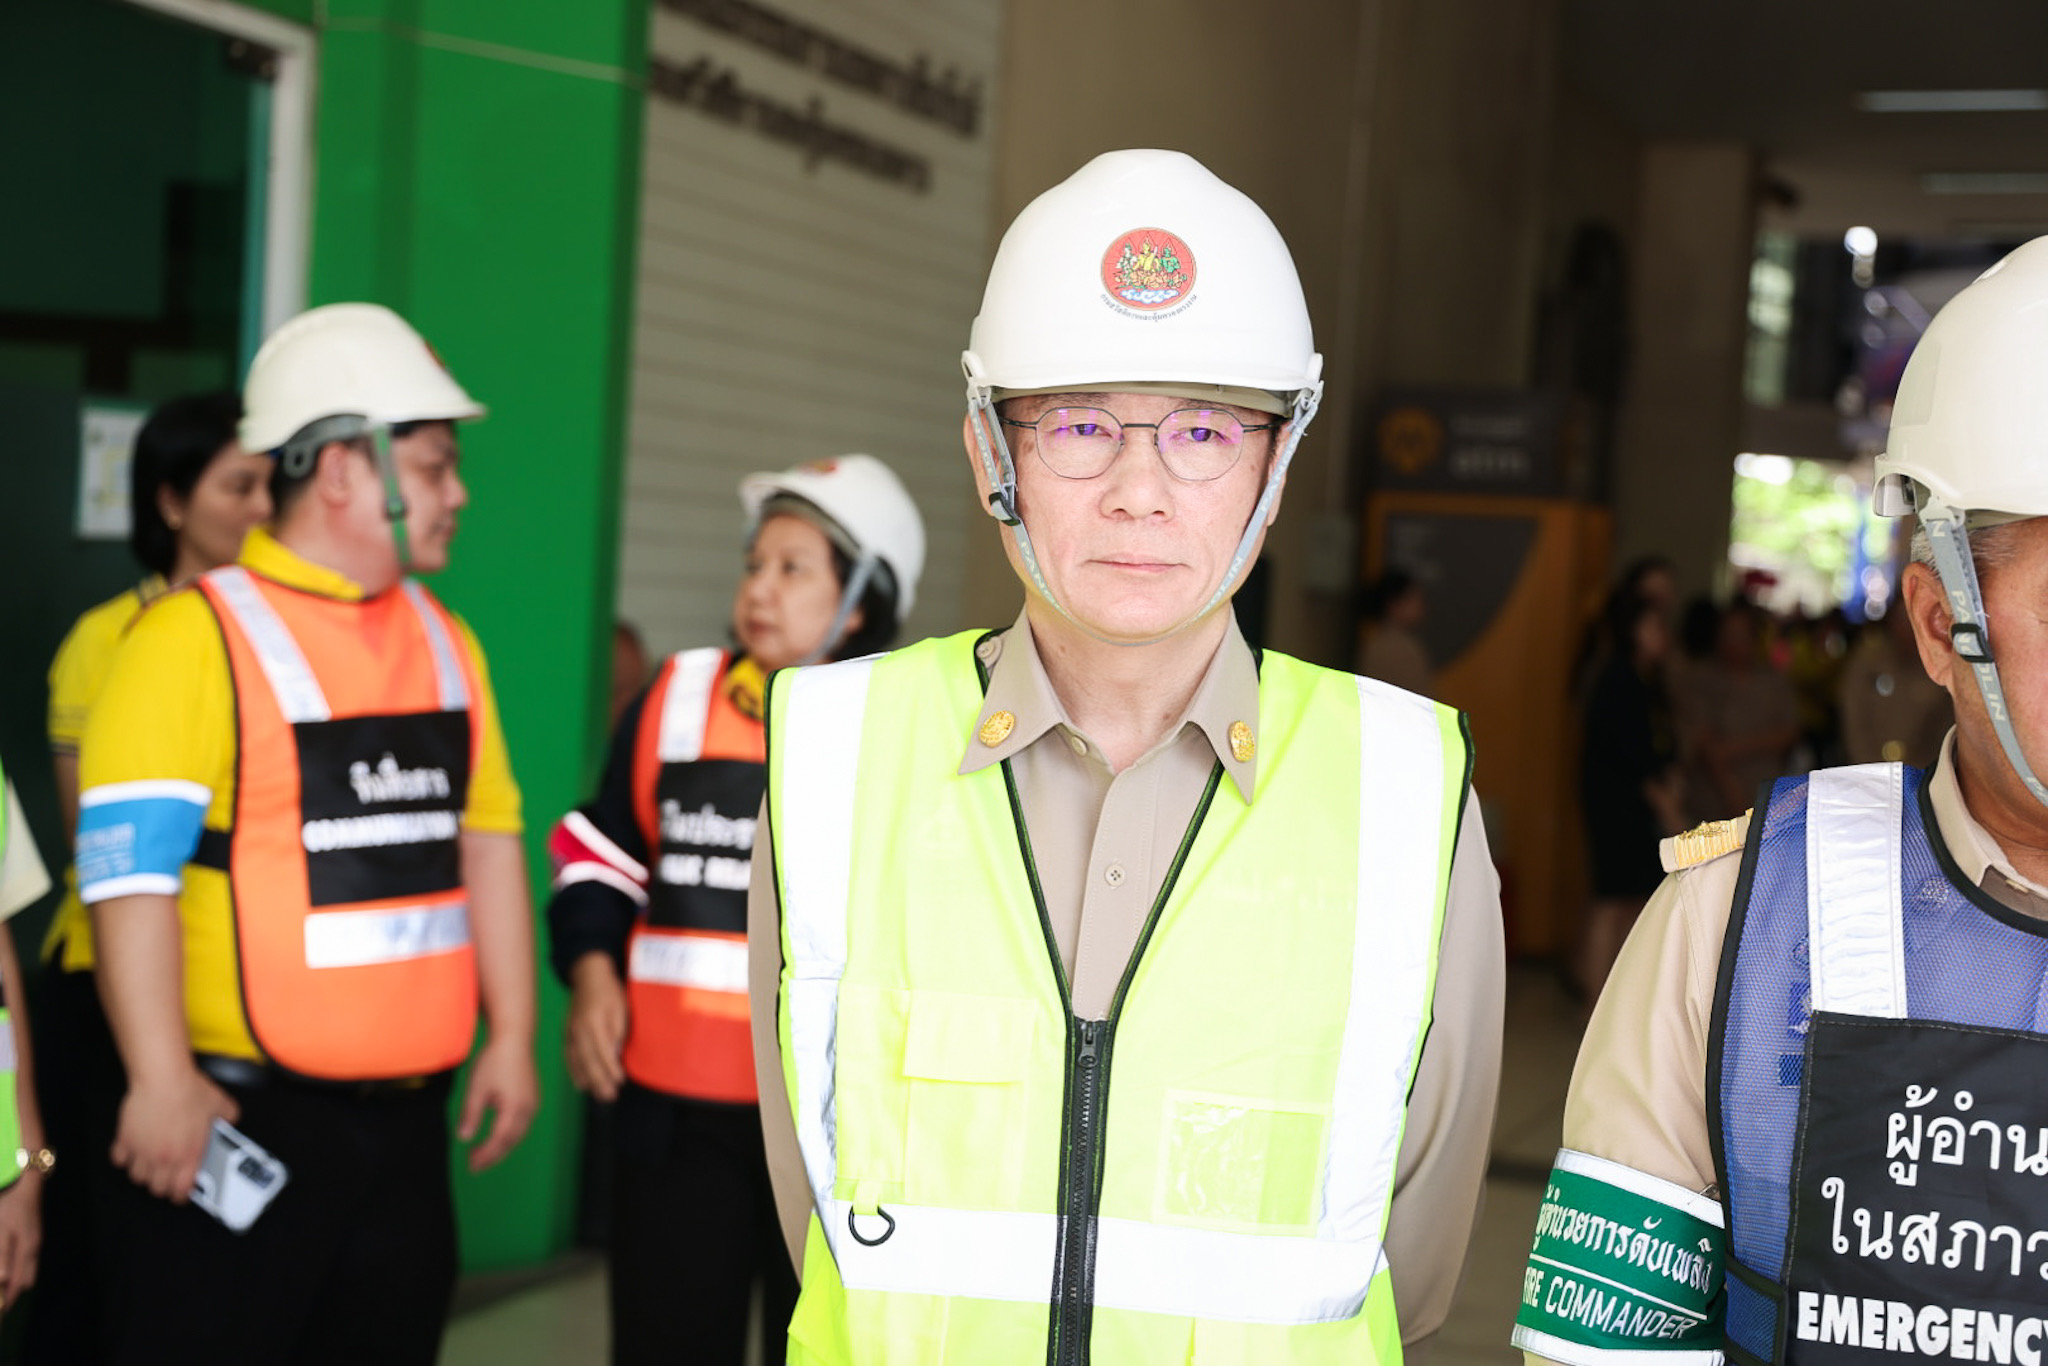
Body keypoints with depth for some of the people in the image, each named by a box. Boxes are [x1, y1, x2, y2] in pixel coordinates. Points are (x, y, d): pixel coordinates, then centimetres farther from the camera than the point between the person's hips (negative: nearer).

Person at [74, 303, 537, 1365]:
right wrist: (160, 1080, -20)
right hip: (238, 1121, -7)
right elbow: (130, 868, -16)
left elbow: (489, 839, 16)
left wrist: (512, 1036, 12)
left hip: (406, 1119, 7)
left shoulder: (446, 643, 13)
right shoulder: (197, 637, -11)